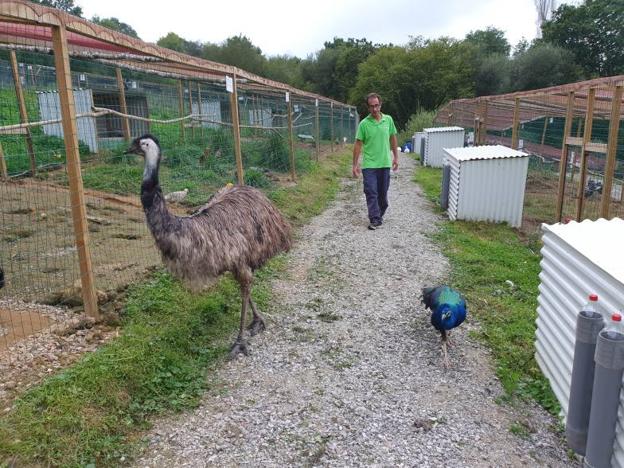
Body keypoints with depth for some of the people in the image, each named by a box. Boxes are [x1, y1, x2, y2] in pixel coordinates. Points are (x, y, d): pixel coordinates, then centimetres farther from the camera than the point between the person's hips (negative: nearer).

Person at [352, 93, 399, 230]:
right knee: (371, 192, -7)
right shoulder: (364, 124, -6)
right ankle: (375, 219, -4)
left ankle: (380, 215, 29)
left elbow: (393, 139, 12)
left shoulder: (388, 120, 2)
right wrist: (355, 165, -5)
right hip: (369, 165, -3)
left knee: (383, 193, 11)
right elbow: (358, 144, -4)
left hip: (385, 163, 3)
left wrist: (396, 157, 12)